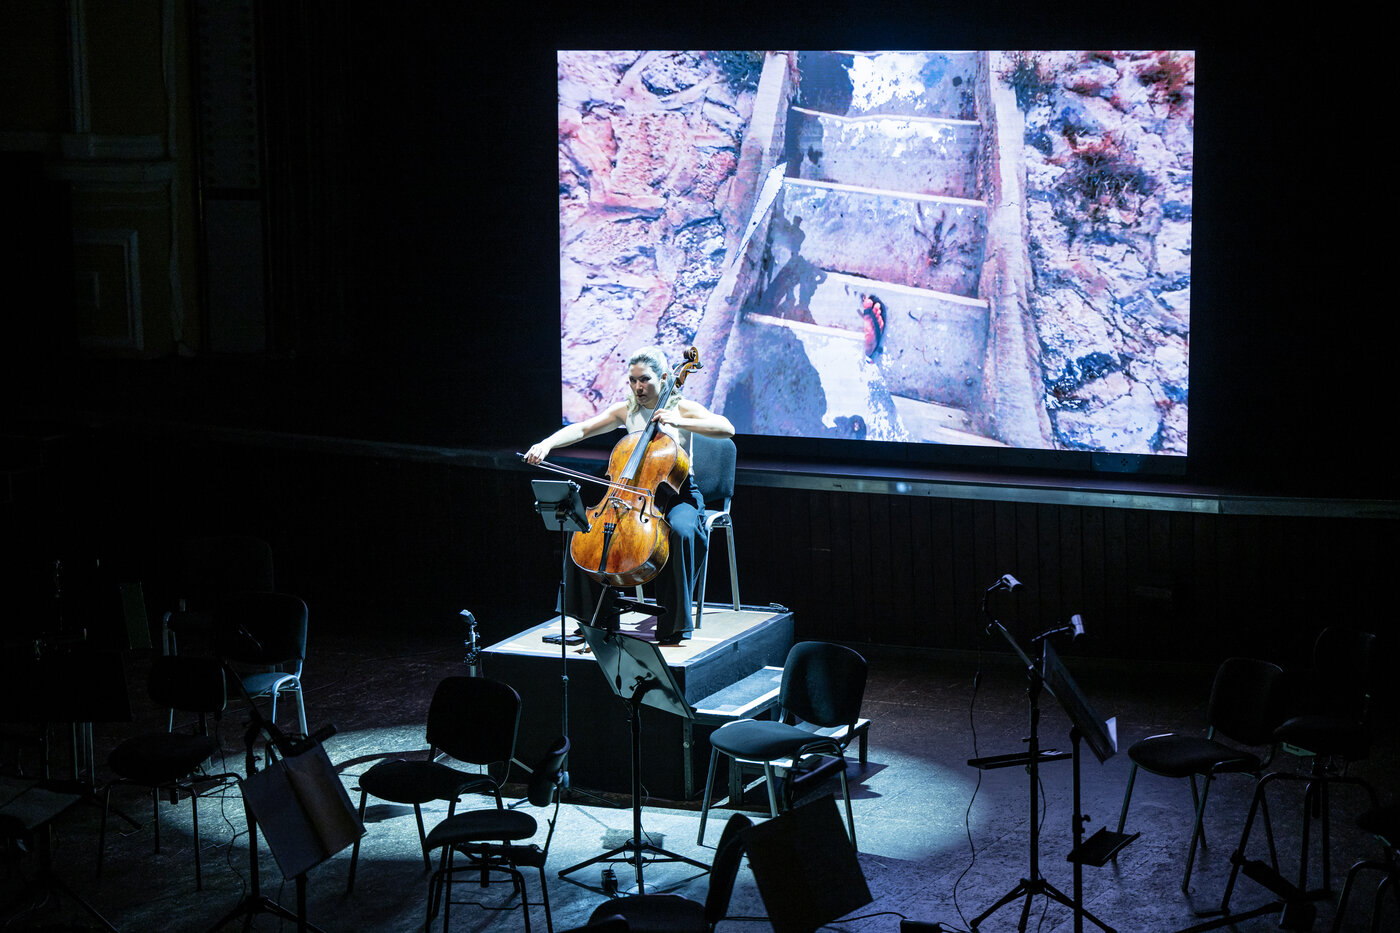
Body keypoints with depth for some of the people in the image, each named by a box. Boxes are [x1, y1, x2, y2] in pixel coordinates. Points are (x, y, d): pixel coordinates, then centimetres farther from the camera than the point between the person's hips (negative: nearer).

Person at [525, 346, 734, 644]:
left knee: (680, 530, -37)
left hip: (678, 494, -4)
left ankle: (672, 627, -26)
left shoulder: (683, 408, -3)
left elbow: (727, 429, -17)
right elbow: (581, 429, 1)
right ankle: (594, 617, -5)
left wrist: (679, 422, -26)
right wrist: (546, 444, -17)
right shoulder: (625, 411, 8)